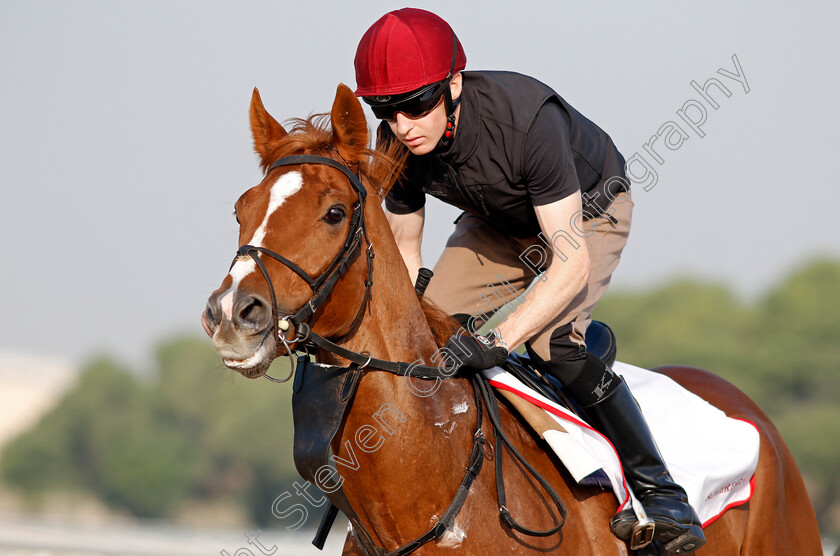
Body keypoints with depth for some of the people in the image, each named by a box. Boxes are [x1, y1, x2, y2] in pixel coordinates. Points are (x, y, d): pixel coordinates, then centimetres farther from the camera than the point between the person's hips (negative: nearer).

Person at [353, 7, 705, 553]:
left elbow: (571, 263, -43)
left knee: (549, 340, -28)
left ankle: (661, 491, -21)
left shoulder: (526, 118, -42)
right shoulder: (397, 145, -23)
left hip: (588, 210, -6)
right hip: (498, 224, 6)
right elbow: (404, 258, -9)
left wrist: (497, 340, -51)